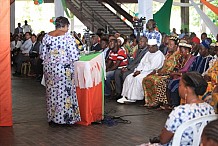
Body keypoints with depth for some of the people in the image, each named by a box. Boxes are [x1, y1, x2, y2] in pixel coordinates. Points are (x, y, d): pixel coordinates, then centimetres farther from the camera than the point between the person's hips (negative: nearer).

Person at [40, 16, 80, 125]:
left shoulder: (47, 36, 4)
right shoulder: (68, 37, -9)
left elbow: (42, 55, 7)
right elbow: (75, 56, -12)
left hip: (48, 68, 5)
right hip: (64, 69, -5)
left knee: (51, 92, 13)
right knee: (64, 92, 4)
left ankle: (52, 117, 20)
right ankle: (65, 117, 9)